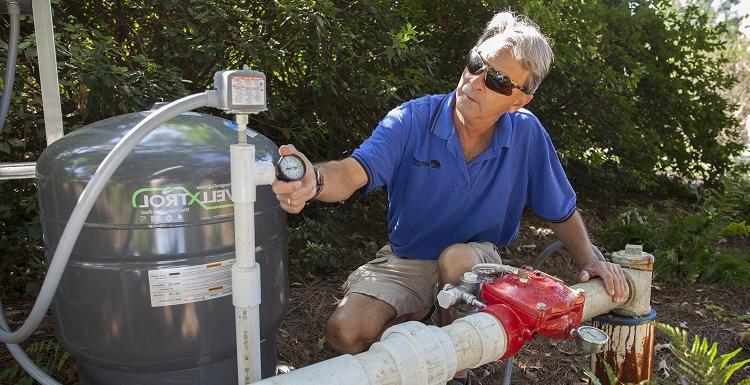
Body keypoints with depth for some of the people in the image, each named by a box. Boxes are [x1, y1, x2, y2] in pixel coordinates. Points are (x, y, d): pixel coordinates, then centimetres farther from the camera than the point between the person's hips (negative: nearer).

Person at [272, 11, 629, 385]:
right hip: (405, 260, 0)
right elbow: (351, 174, -33)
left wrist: (589, 260, -11)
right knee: (346, 332, -22)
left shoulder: (527, 133, -12)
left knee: (456, 258, -36)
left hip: (475, 259, 1)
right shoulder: (411, 120, -18)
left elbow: (561, 211, 2)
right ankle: (419, 320, 11)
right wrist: (314, 179, -55)